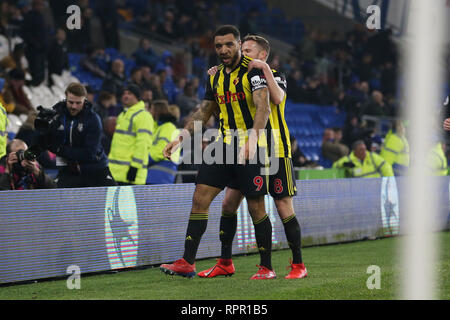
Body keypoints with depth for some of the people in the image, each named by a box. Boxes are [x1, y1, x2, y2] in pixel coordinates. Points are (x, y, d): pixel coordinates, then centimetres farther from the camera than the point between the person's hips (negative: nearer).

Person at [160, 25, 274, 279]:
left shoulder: (253, 71, -10)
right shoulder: (216, 78, 13)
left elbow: (264, 108, -22)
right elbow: (204, 113, 24)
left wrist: (252, 138, -37)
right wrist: (181, 138, 14)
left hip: (251, 147, -6)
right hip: (224, 145, 7)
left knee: (256, 208, -3)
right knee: (200, 198, -3)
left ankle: (267, 267, 9)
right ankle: (187, 263, -3)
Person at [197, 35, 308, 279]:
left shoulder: (275, 76, -4)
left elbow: (277, 98, -25)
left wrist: (265, 69, -25)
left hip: (275, 152, -6)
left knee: (284, 209, -5)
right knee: (229, 204, 2)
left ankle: (298, 265, 5)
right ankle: (225, 264, 10)